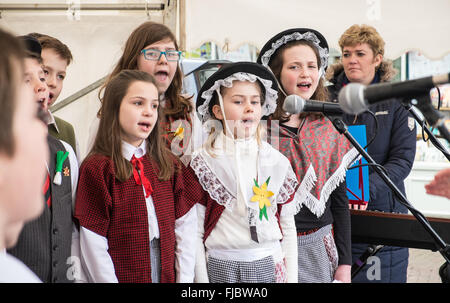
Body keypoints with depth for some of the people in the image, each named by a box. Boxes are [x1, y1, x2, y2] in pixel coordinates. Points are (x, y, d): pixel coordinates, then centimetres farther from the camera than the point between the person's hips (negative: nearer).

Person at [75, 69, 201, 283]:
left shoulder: (169, 164, 6)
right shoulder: (97, 168, -10)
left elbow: (185, 224, 3)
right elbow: (93, 244, -12)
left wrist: (185, 278, -3)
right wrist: (109, 280, -15)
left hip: (166, 273, 4)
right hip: (123, 275, -4)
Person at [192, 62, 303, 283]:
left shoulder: (277, 162, 5)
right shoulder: (203, 163, -3)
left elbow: (288, 228, 9)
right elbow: (195, 233, -3)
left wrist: (292, 278, 4)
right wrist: (201, 278, -6)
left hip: (269, 265, 2)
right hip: (221, 266, -2)